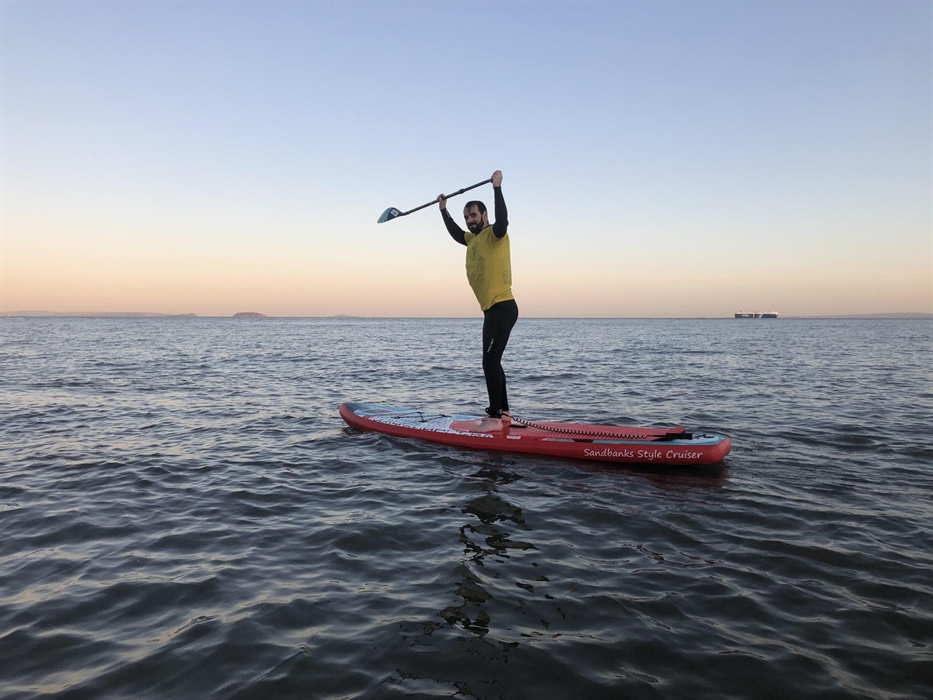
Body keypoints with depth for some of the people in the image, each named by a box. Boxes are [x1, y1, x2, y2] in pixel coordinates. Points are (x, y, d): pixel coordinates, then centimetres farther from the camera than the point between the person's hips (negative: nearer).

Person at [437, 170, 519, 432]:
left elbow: (502, 220, -30)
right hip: (493, 310, 10)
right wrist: (444, 210, 38)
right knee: (491, 362, 12)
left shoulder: (494, 234, -7)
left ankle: (495, 417, -10)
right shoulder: (473, 239, 17)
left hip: (502, 308, -10)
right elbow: (456, 233, 37)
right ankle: (503, 413, 18)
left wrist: (497, 188, -31)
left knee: (490, 362, -13)